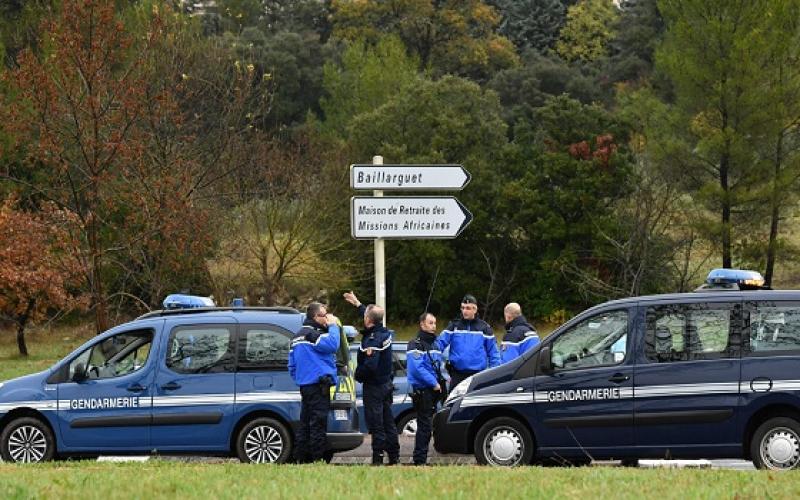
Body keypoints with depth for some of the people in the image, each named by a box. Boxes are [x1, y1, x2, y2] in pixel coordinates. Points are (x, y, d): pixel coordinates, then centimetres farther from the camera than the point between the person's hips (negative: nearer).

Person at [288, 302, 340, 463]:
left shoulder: (298, 336, 20)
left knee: (305, 423, 11)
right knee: (318, 422, -8)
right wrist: (333, 326, -14)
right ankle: (318, 459, -9)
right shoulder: (313, 334, -12)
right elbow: (332, 345, -27)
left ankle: (301, 458, 11)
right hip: (318, 385, -10)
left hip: (305, 386, 10)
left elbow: (292, 365, 23)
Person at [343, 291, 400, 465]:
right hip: (387, 383, 9)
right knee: (388, 421, 15)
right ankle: (394, 456, 20)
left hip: (374, 386, -9)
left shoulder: (373, 339, -24)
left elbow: (370, 366, -32)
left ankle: (378, 457, -2)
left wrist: (358, 374, -13)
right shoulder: (385, 332, 4)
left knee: (375, 423, -4)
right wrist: (357, 304, 37)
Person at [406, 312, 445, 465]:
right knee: (424, 425, -9)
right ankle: (420, 460, -7)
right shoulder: (416, 345, -9)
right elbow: (417, 368, -20)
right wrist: (434, 383, -20)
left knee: (426, 425, 11)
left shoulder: (434, 344, 19)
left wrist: (444, 378, 7)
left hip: (433, 391, 8)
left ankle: (419, 457, 17)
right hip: (422, 391, -8)